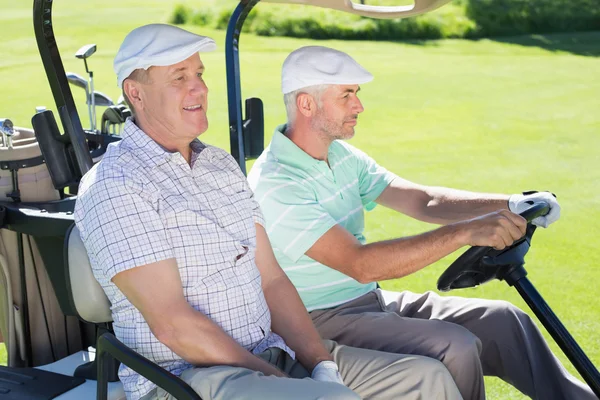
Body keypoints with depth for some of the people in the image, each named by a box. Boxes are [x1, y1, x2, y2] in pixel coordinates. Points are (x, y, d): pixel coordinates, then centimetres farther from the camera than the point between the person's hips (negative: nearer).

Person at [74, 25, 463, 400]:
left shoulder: (222, 163, 15)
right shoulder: (113, 185, -10)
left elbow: (271, 279, 11)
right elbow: (171, 323, -16)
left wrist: (322, 366, -2)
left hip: (270, 354, 8)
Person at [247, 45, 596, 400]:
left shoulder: (343, 157, 8)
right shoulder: (273, 184, -20)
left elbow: (425, 201, 2)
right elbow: (360, 264, -29)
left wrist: (508, 206, -14)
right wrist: (465, 232, -35)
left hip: (372, 301, 8)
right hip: (324, 322, -8)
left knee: (501, 320, -3)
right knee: (456, 349, -24)